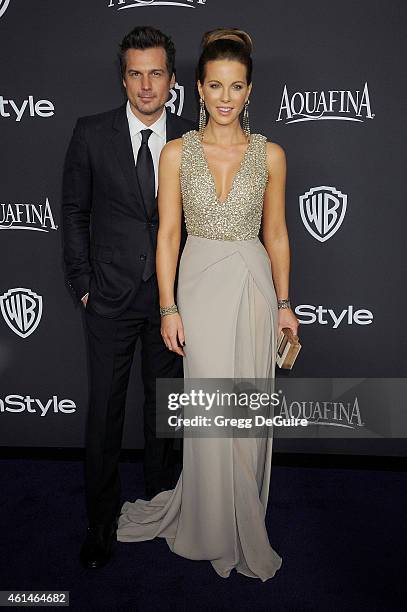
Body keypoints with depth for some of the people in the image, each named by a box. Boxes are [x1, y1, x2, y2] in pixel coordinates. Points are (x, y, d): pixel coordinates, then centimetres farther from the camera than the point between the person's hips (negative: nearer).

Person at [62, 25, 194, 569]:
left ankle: (160, 499, 38)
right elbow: (75, 212, 2)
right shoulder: (92, 134, -3)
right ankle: (101, 520, 26)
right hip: (111, 296, -1)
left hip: (171, 295, 2)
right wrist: (82, 282, -2)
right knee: (105, 412, 7)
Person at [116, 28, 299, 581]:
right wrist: (169, 307, -5)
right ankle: (218, 529, 26)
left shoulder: (270, 154, 3)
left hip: (253, 286, 1)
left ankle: (240, 513, 33)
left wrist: (284, 303, 6)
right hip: (200, 285, -1)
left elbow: (276, 234, 7)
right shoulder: (178, 152, 1)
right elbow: (168, 233, 0)